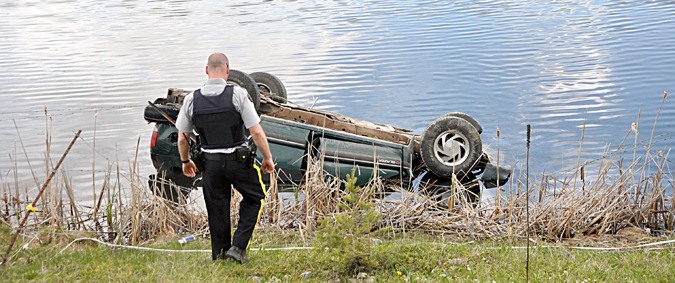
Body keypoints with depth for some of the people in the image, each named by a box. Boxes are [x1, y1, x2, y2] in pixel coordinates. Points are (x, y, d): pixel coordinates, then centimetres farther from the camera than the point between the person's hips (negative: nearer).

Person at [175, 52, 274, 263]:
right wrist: (267, 158, 1)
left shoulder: (192, 99, -3)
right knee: (254, 198, 18)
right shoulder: (238, 95, -13)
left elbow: (182, 138, 5)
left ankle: (219, 256, 22)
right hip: (238, 160, -3)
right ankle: (238, 246, 7)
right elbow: (256, 132, -13)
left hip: (211, 163, 3)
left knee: (217, 210, 15)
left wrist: (185, 161, 23)